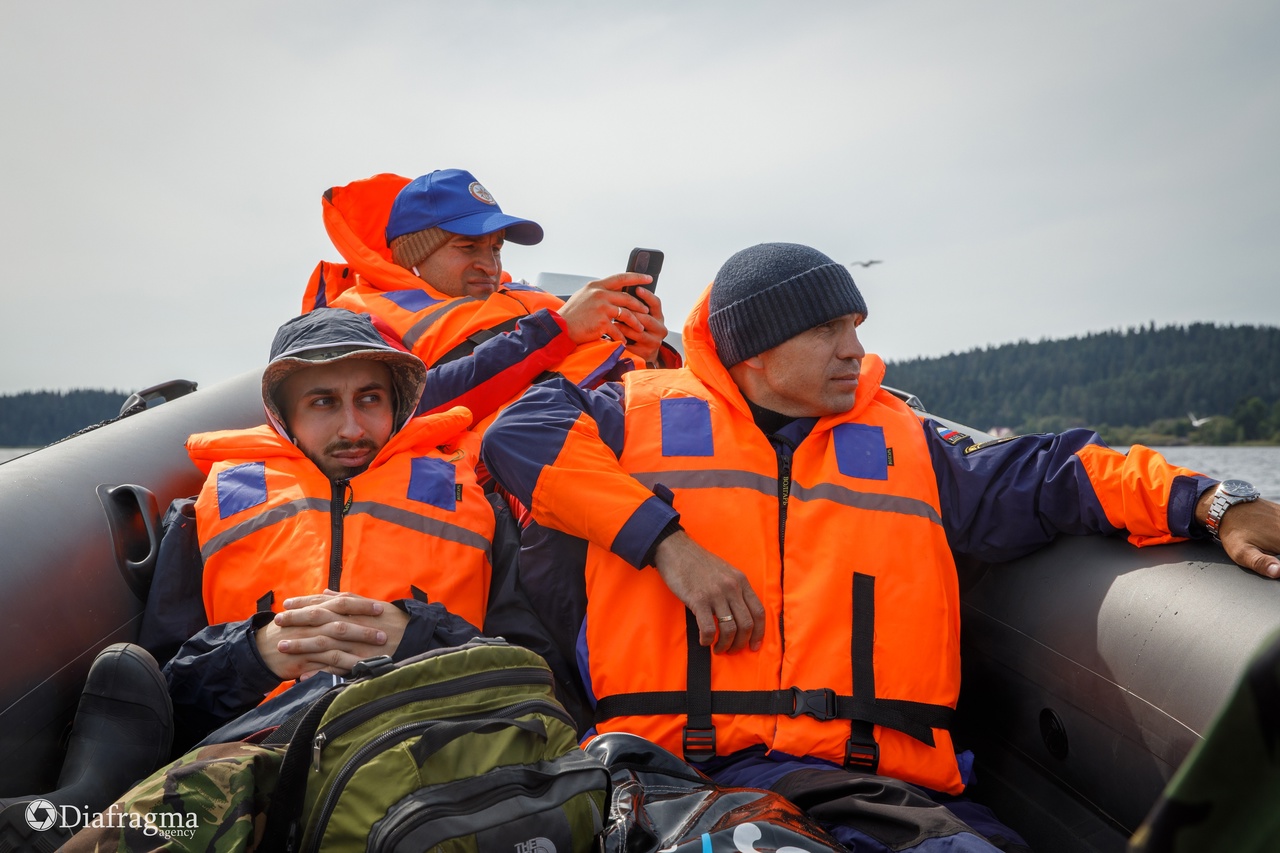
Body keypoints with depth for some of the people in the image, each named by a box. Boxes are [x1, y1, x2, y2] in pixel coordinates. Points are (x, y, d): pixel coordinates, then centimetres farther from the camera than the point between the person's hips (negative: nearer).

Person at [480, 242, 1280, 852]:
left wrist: (1209, 505, 0)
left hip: (873, 782, 4)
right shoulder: (646, 411, 13)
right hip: (673, 765, -3)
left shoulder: (905, 441, 23)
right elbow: (522, 432, 1)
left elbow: (1040, 478, 17)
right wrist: (666, 540, -7)